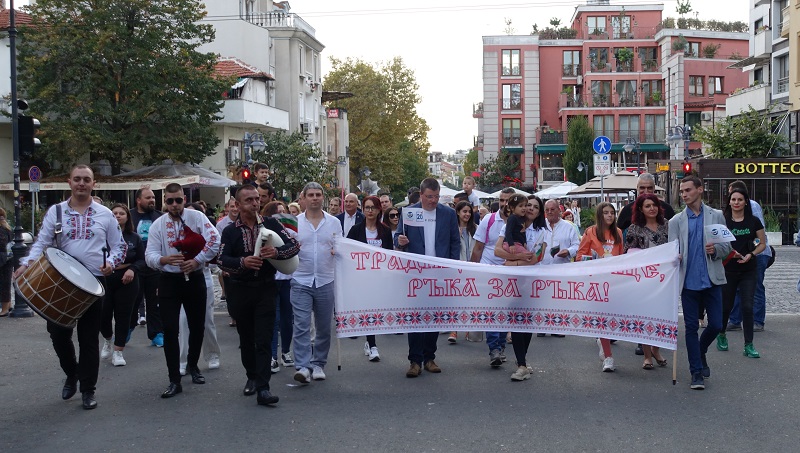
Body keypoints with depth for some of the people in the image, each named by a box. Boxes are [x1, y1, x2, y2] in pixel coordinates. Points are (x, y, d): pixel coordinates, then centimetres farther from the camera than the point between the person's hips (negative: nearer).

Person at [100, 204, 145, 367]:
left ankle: (118, 352, 14)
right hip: (104, 280, -1)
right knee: (103, 315, -1)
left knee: (123, 315, 3)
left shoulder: (134, 238, 4)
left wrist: (133, 269, -11)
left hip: (127, 281, 1)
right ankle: (107, 340, 32)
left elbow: (142, 260, 7)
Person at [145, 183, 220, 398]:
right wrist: (165, 260, -29)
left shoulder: (197, 217, -5)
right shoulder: (158, 225, -1)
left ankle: (192, 365, 37)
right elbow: (149, 256, -8)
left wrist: (197, 260, -22)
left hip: (194, 278, 0)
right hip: (169, 281, 0)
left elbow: (215, 240, -17)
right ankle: (174, 381, 2)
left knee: (197, 326, 11)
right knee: (170, 330, -5)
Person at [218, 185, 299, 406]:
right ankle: (252, 377, 33)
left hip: (266, 288, -1)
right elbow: (222, 259, -10)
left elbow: (294, 245, -1)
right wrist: (242, 262, -29)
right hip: (240, 290, 2)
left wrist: (276, 252, -20)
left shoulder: (271, 224, 2)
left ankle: (262, 388, -10)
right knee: (246, 338, 14)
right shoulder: (230, 231, 1)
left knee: (263, 339, -8)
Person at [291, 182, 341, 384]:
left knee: (324, 327, 8)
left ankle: (318, 364, 20)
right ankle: (302, 367, -11)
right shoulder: (294, 222, 4)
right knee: (301, 325, -10)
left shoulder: (334, 222, 7)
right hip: (301, 281, -2)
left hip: (325, 281, 2)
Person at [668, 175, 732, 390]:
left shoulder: (716, 216, 7)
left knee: (716, 325, 2)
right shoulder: (676, 221, 7)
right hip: (689, 281, 0)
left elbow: (727, 247, 7)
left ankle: (700, 353, 32)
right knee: (691, 327, 1)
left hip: (712, 280, 0)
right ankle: (697, 372, 11)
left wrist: (716, 249, -14)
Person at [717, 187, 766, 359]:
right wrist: (729, 252, -16)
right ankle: (721, 335, 34)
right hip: (727, 270, 0)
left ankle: (749, 345, 3)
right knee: (726, 306, 8)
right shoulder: (722, 221, -2)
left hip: (749, 270, 0)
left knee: (747, 306, -4)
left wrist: (751, 255, -10)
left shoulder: (754, 221, 1)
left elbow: (762, 244, 7)